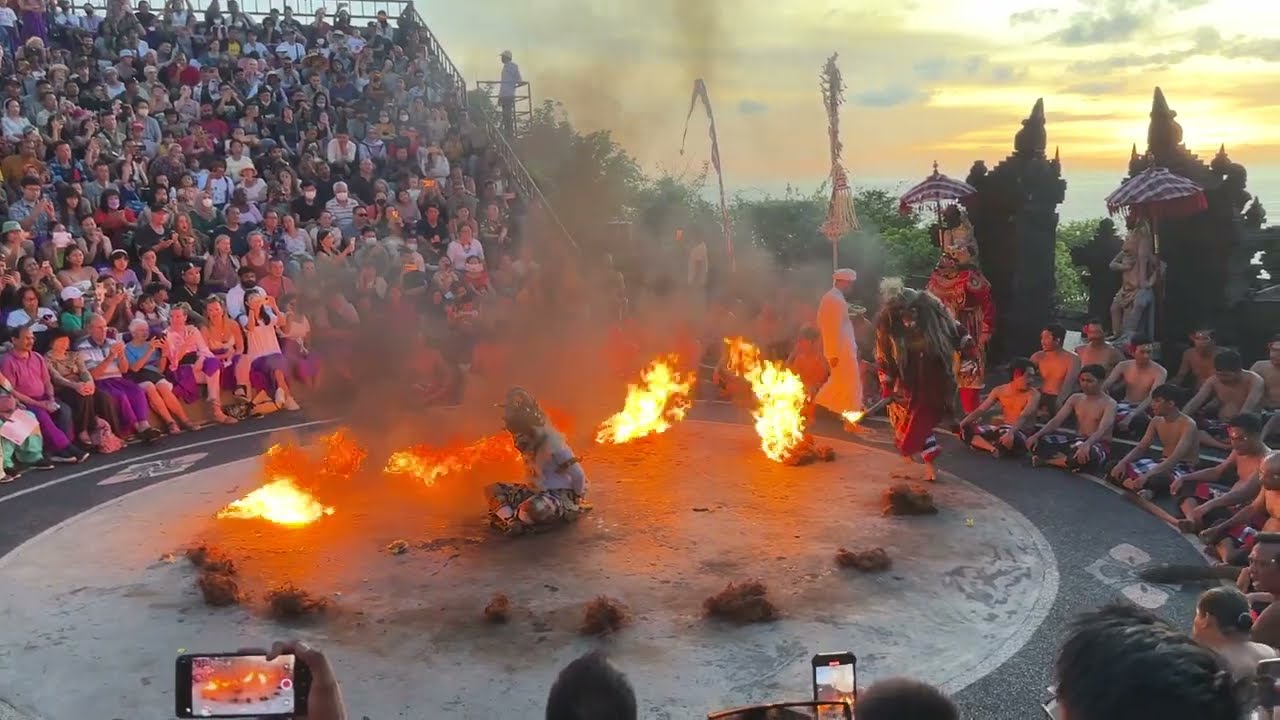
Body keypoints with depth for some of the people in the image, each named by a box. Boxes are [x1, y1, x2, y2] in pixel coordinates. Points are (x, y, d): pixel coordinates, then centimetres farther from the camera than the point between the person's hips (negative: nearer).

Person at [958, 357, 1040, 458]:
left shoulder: (1033, 394, -10)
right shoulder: (999, 391, 5)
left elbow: (1024, 417, -26)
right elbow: (981, 410, 2)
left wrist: (1011, 433, -45)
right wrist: (963, 423, -15)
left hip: (1021, 434, -5)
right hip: (1001, 429, 5)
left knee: (1008, 437, -43)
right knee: (965, 430, -12)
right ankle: (993, 448, -26)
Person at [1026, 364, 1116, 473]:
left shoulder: (1109, 403, -10)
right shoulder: (1075, 398, 9)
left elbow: (1102, 430, -27)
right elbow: (1056, 420, 2)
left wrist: (1087, 444, -49)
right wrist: (1036, 435, -17)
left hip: (1097, 445, -5)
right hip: (1076, 440, 5)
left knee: (1088, 454, -43)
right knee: (1038, 440, -13)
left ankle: (1048, 460, -23)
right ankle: (1069, 460, -28)